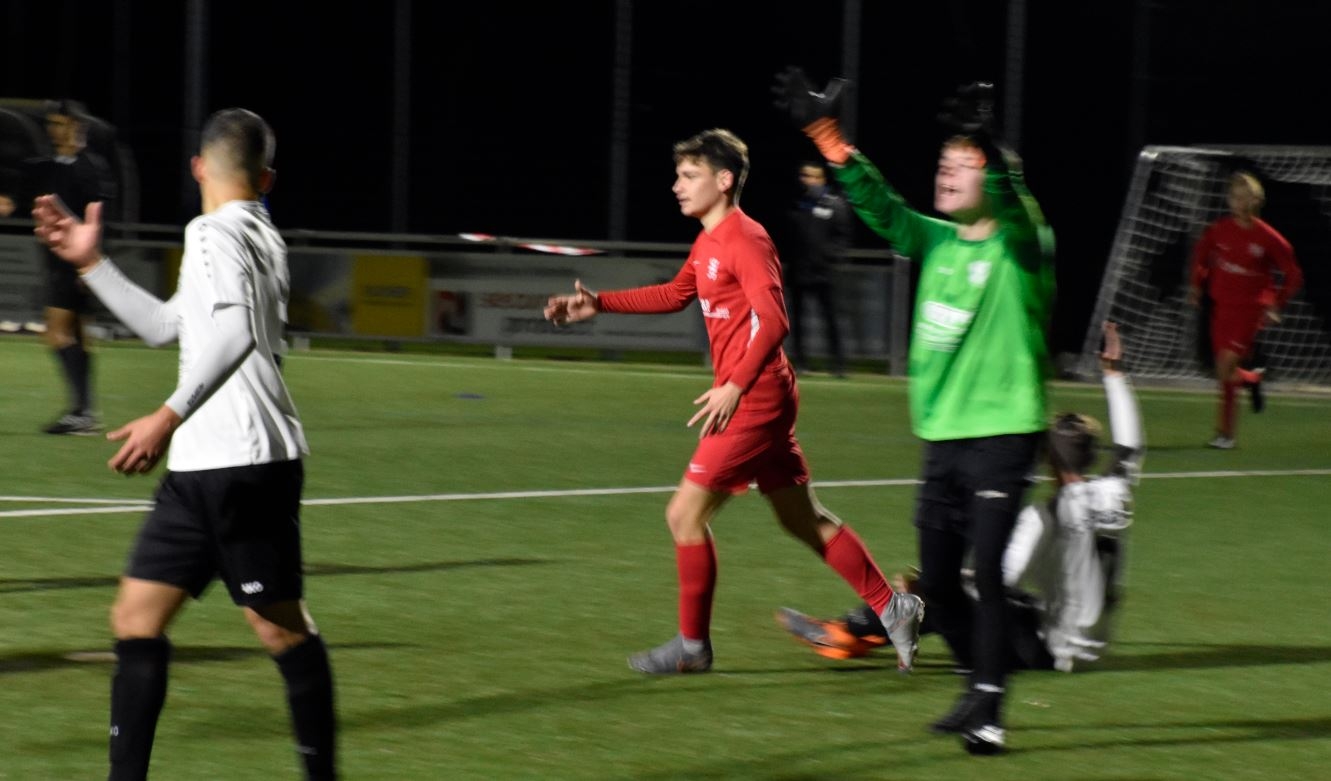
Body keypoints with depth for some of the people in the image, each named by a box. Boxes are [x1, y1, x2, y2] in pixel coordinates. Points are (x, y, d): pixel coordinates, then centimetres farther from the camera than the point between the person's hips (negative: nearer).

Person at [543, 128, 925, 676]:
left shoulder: (744, 240, -16)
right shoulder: (709, 243, 14)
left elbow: (773, 319, -24)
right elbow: (676, 295, 29)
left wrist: (735, 386, -28)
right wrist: (599, 303, 23)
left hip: (753, 400, -10)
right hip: (755, 400, 10)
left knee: (685, 514, -6)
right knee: (804, 519, 14)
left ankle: (693, 645, 5)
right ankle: (893, 608, 19)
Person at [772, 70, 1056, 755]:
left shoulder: (1020, 248, -7)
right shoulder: (937, 241, 11)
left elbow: (1013, 208, -28)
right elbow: (877, 204, 10)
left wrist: (986, 146, -45)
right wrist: (823, 132, 2)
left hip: (1002, 434, -7)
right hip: (942, 436, 7)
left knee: (986, 572, -14)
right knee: (937, 582, 9)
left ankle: (989, 711, -9)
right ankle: (980, 684, 28)